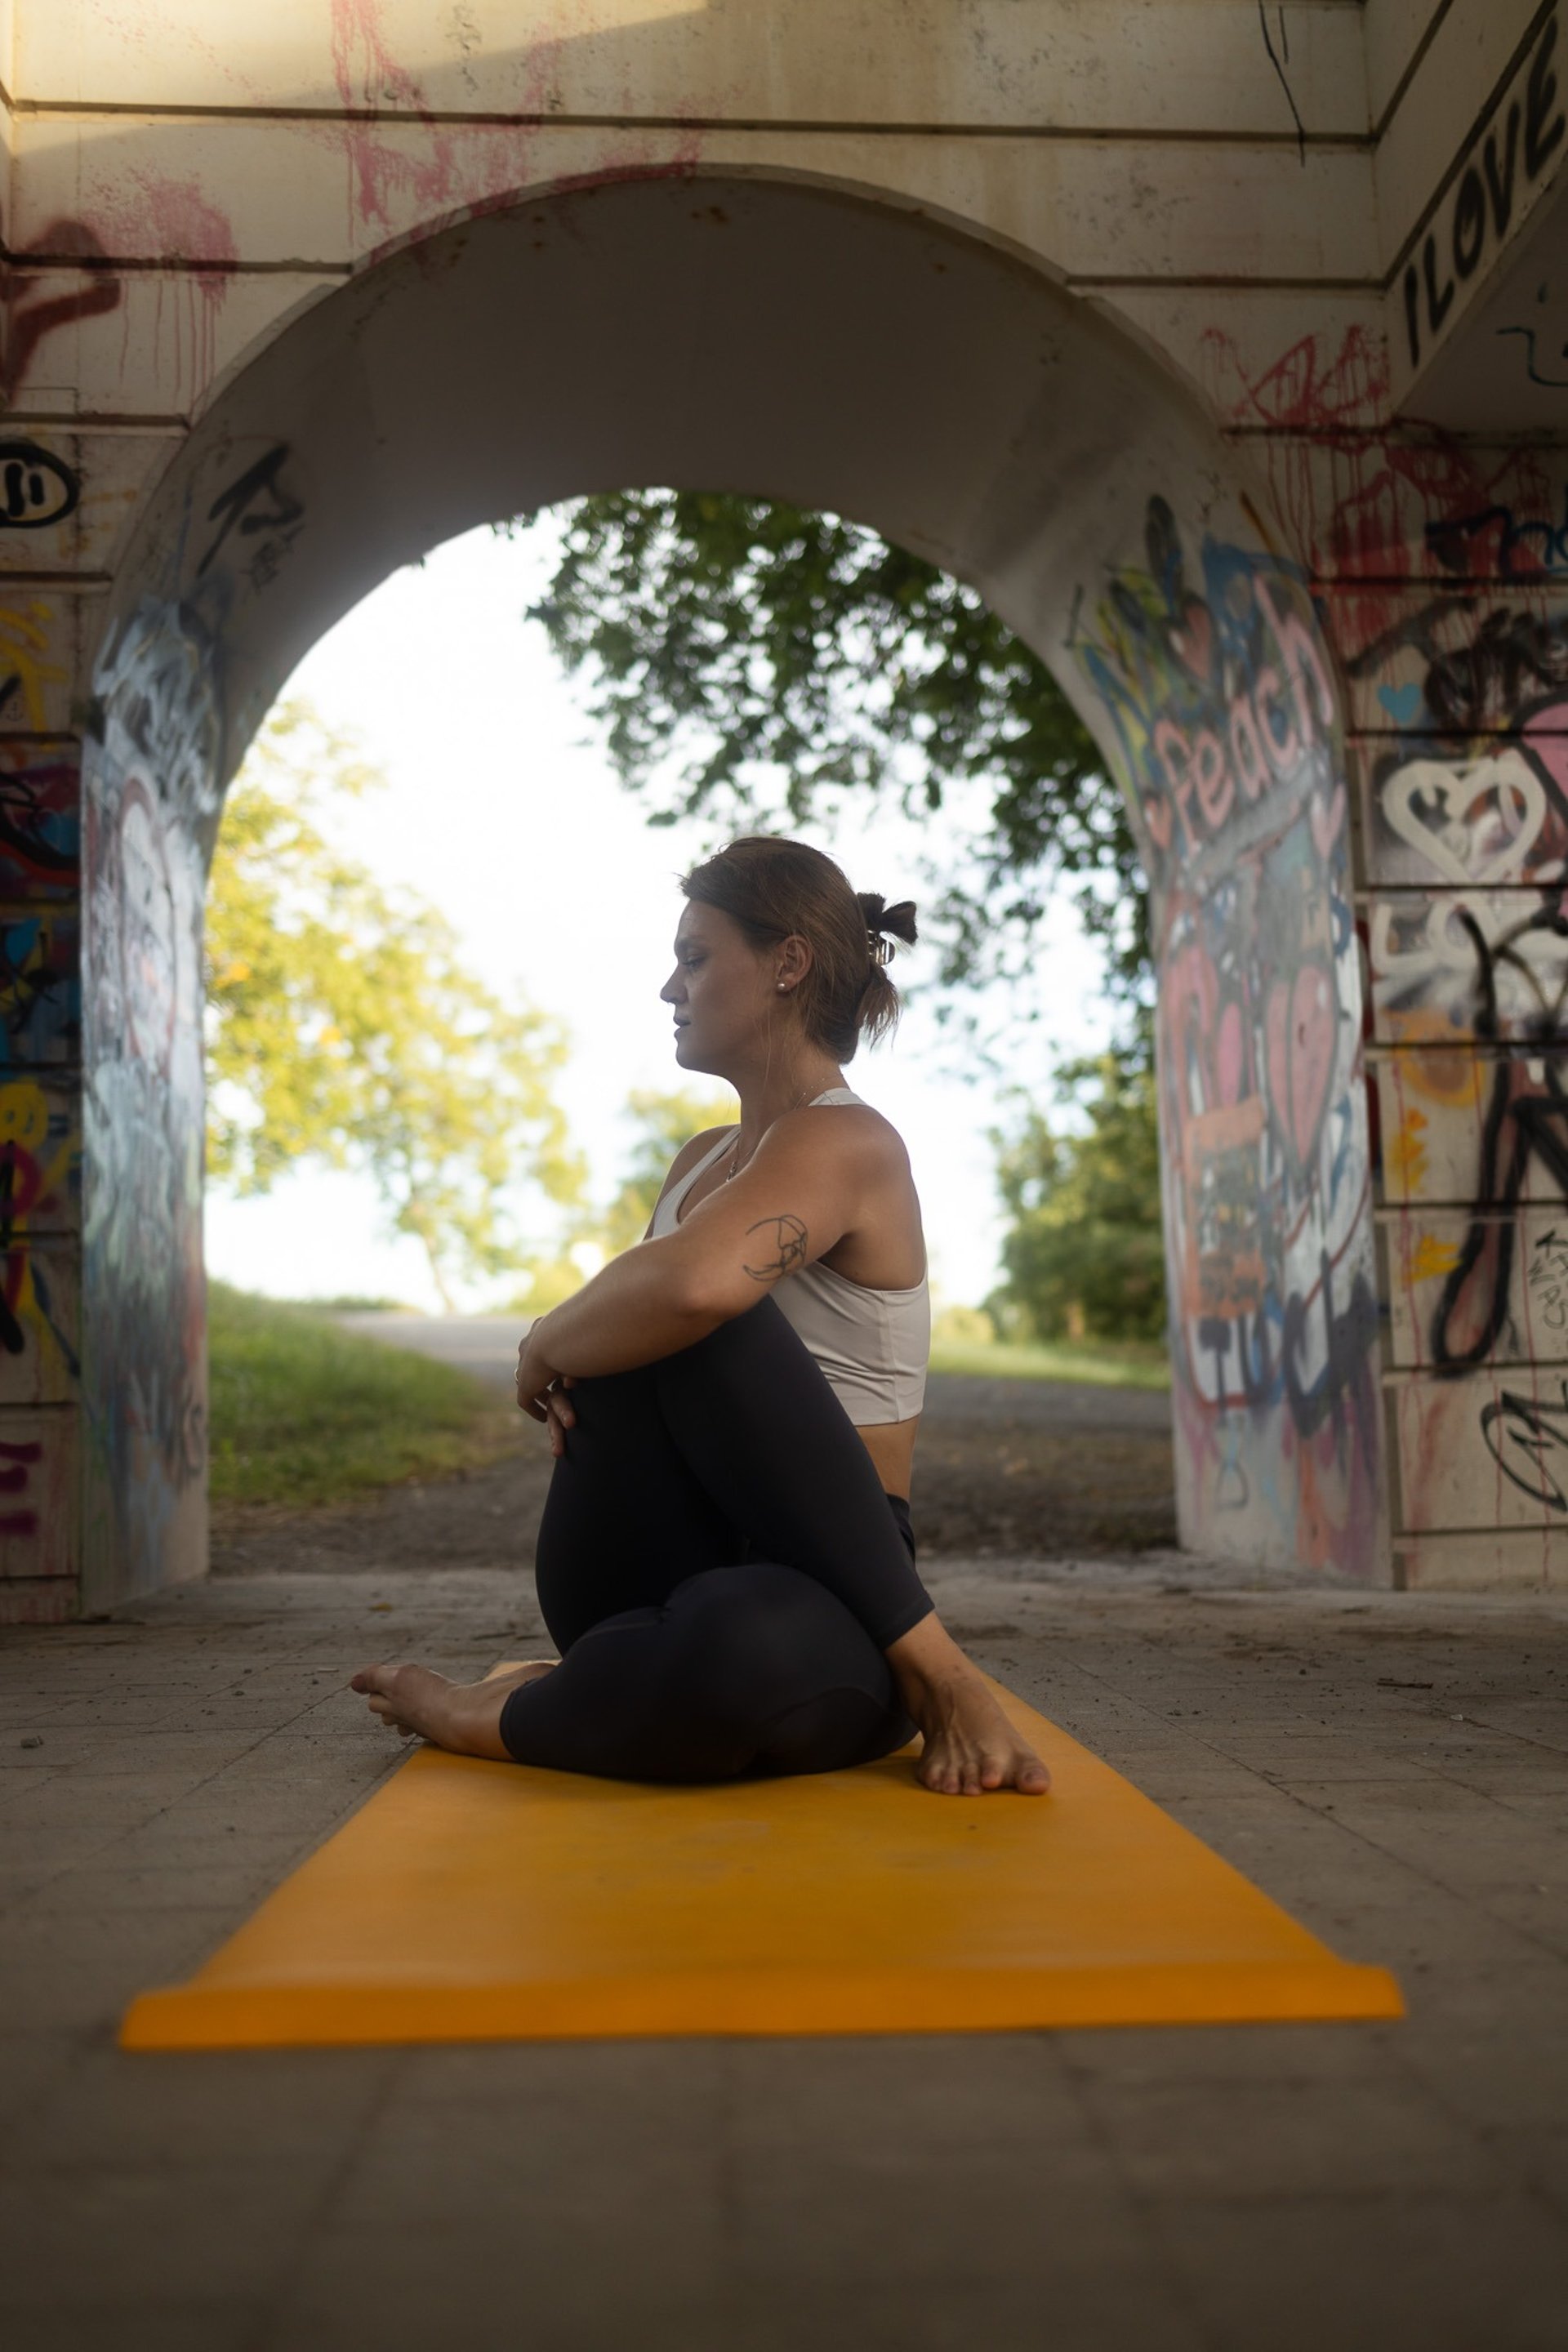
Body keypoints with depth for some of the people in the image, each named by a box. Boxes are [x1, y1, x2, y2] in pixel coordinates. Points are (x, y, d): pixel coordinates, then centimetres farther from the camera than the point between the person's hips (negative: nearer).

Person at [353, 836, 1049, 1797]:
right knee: (655, 1334, -24)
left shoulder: (842, 1141, -11)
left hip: (821, 1610, -8)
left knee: (757, 1635, -44)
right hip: (655, 1594, 8)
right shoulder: (705, 1159, 17)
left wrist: (547, 1347, -13)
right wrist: (568, 1357, -9)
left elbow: (693, 1285, -32)